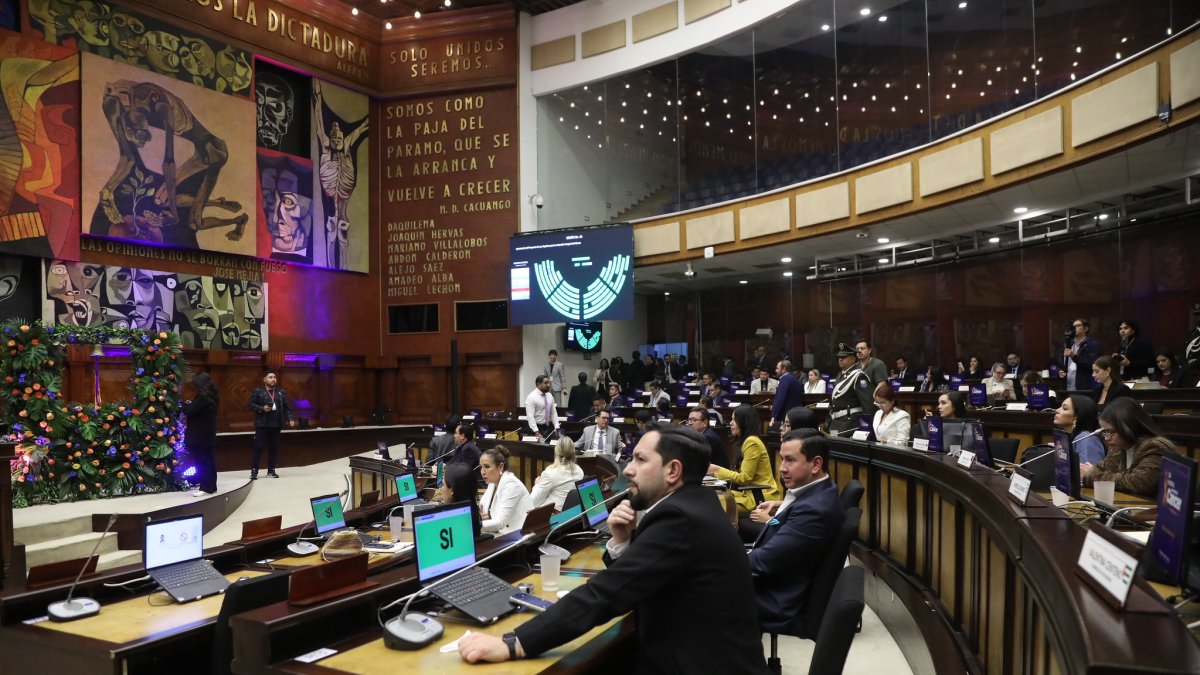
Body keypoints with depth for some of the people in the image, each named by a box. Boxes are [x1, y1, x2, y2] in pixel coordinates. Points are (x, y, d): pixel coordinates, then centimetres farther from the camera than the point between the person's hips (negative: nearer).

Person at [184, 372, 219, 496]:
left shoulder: (202, 396, -20)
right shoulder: (211, 396, 10)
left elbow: (190, 411, -18)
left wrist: (186, 405, 0)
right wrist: (191, 405, 10)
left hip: (199, 436, -9)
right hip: (208, 435, 9)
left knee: (202, 462, -5)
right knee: (208, 460, 14)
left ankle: (206, 487, -4)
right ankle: (211, 485, 21)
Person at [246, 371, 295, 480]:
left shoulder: (282, 393, 12)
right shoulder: (257, 391, 2)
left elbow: (287, 408, 12)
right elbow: (250, 405, -2)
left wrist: (290, 419, 1)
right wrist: (262, 408, -15)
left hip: (276, 425, 4)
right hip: (262, 425, -4)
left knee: (274, 448, 5)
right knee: (258, 447, -4)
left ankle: (271, 470, 13)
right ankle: (254, 471, 2)